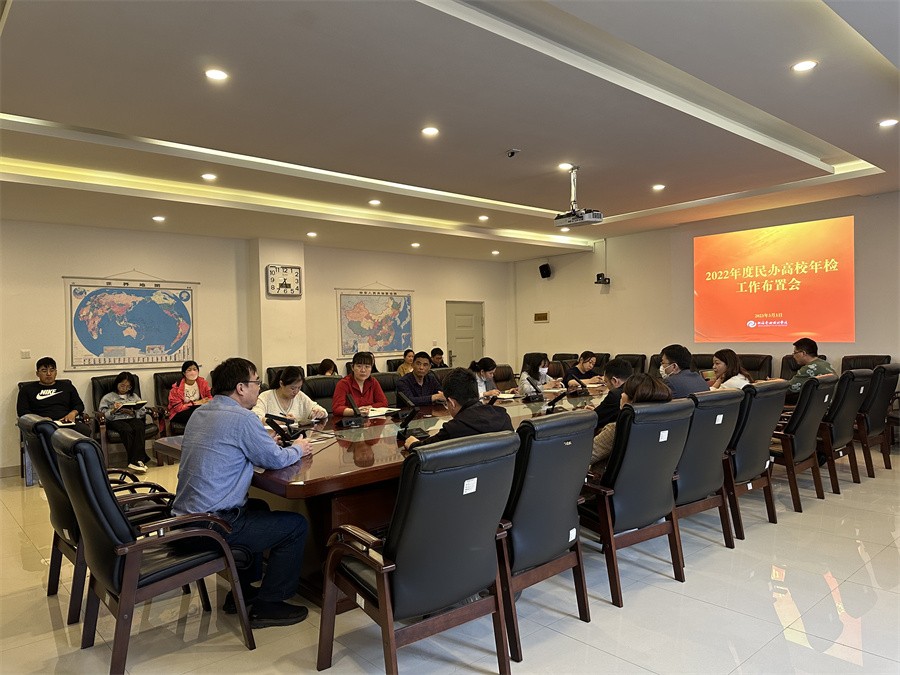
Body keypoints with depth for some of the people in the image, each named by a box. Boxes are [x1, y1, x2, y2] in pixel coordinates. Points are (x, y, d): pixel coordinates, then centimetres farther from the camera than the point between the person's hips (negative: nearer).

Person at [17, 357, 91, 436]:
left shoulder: (67, 386, 28)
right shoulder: (27, 389, 22)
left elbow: (79, 405, 25)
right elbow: (22, 411, 11)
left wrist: (73, 413, -1)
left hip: (66, 422, 2)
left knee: (85, 431, -36)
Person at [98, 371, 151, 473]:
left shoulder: (134, 396, 25)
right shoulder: (108, 398, 18)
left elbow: (143, 411, 14)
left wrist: (132, 412, -4)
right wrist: (113, 411, -12)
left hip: (133, 418, 2)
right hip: (116, 420, -2)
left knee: (140, 427, -34)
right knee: (127, 430, -36)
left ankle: (136, 460, -42)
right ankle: (139, 459, -38)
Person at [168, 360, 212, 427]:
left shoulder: (202, 383, -3)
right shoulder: (177, 388, -13)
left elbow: (210, 398, 3)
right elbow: (178, 408, -13)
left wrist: (204, 402, -22)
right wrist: (196, 403, -18)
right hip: (179, 413, -4)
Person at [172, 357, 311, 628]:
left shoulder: (200, 413, 10)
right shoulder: (241, 418, -18)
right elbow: (276, 459, -11)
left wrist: (266, 443, 16)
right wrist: (298, 448, 8)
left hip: (184, 518, 10)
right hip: (210, 526, -10)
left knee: (258, 508, 31)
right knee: (296, 525, 0)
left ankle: (241, 591, 35)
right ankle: (267, 606, 10)